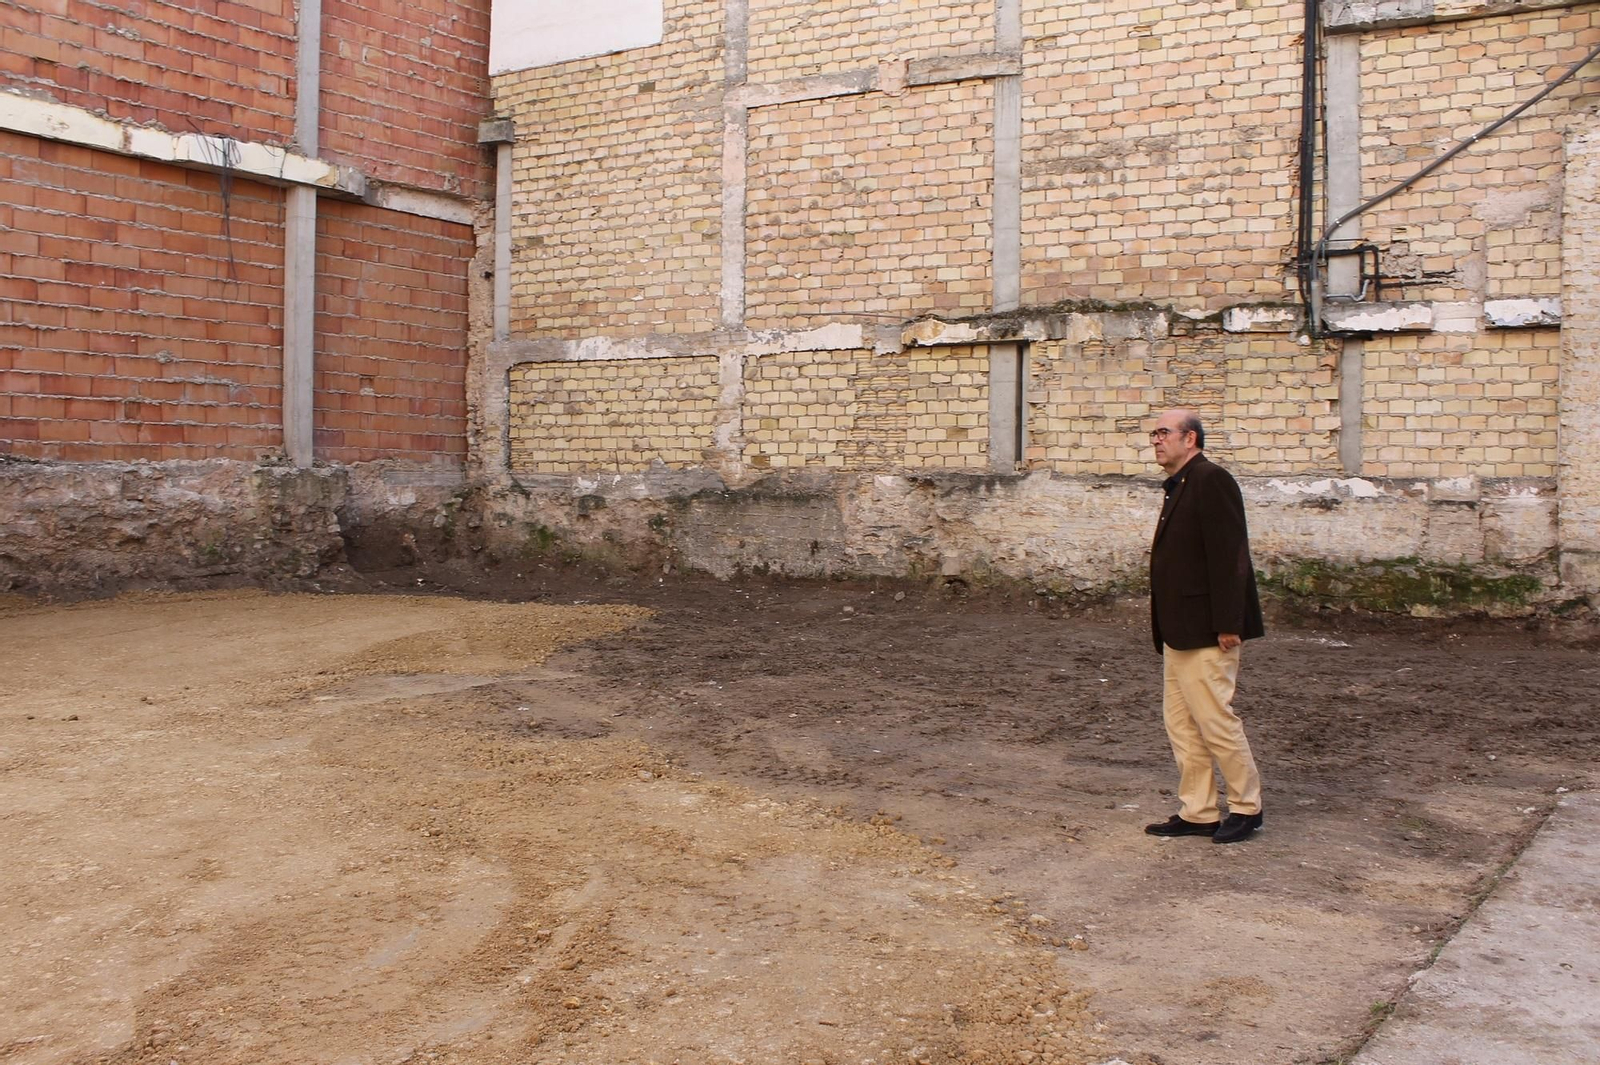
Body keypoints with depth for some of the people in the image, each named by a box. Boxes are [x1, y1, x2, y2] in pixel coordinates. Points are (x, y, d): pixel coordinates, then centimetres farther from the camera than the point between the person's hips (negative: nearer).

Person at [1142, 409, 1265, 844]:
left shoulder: (1211, 481, -14)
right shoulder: (1180, 486, 16)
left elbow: (1228, 556, -20)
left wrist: (1227, 625, -22)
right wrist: (1165, 627, 18)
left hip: (1206, 631, -10)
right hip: (1180, 631, 10)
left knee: (1215, 719, -2)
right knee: (1181, 723, 11)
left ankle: (1246, 807, 13)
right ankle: (1197, 812, 19)